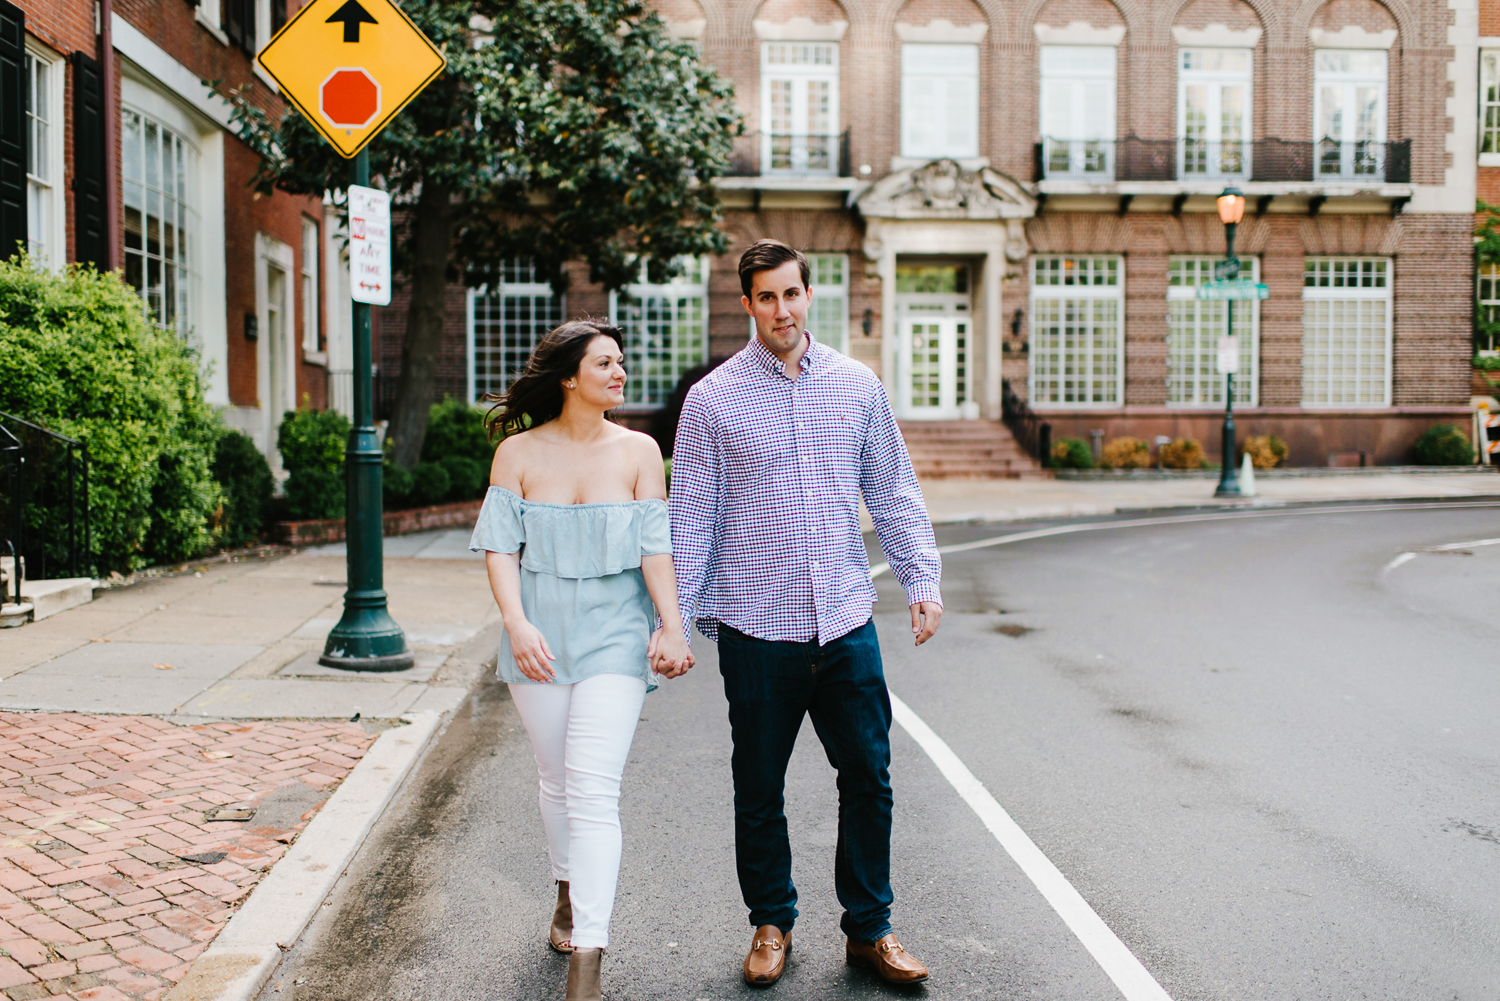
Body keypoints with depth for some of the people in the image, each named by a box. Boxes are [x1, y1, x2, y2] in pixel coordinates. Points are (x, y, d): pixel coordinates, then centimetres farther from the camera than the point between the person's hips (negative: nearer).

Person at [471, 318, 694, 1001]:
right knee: (557, 781, 15)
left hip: (614, 635, -2)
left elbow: (655, 548, 0)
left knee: (594, 790, -11)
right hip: (540, 636, 2)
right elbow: (500, 546, -2)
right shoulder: (519, 452, 1)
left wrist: (673, 627, -10)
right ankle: (571, 893, 41)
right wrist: (517, 624, -15)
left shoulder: (637, 451, 2)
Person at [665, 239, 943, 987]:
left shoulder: (858, 386, 7)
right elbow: (691, 515, 0)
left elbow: (893, 494, 12)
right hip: (756, 626, -2)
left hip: (847, 622, 2)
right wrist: (676, 620, -4)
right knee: (759, 788, 9)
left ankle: (869, 929, 22)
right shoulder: (713, 398, -1)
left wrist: (922, 579, 3)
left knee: (869, 778, 6)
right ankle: (771, 924, 28)